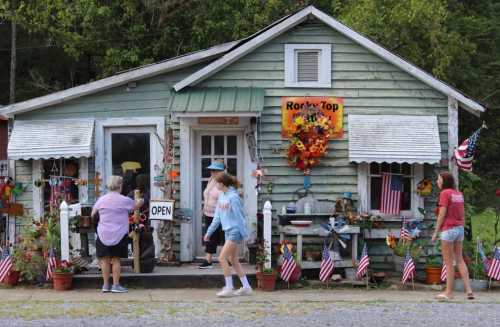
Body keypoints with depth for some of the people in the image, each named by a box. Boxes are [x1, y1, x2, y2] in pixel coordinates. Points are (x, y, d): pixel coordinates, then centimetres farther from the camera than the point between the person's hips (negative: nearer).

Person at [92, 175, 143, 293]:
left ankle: (106, 285, 10)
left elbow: (93, 213, 11)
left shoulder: (101, 200, 0)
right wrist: (142, 201, 32)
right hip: (119, 235, -2)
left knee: (105, 259, 7)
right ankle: (116, 285, 2)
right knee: (116, 259, 3)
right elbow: (136, 206, 10)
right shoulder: (124, 200, -7)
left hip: (103, 235, 2)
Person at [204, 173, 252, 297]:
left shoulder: (233, 197, -16)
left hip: (235, 231, -9)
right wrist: (209, 232, 17)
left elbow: (239, 216, -14)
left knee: (222, 258, -12)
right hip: (228, 231, 9)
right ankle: (246, 287, 19)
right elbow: (217, 216, 16)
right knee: (233, 260, 11)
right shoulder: (221, 196, 10)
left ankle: (229, 288, -5)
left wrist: (244, 234, -12)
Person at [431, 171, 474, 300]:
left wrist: (435, 233, -10)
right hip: (459, 229, 7)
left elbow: (442, 214, -15)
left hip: (448, 229, -7)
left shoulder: (445, 193, -12)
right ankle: (469, 290, 3)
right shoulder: (459, 194, 12)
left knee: (448, 262, 0)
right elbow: (462, 214, 14)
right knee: (459, 260, 11)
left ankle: (449, 292, 3)